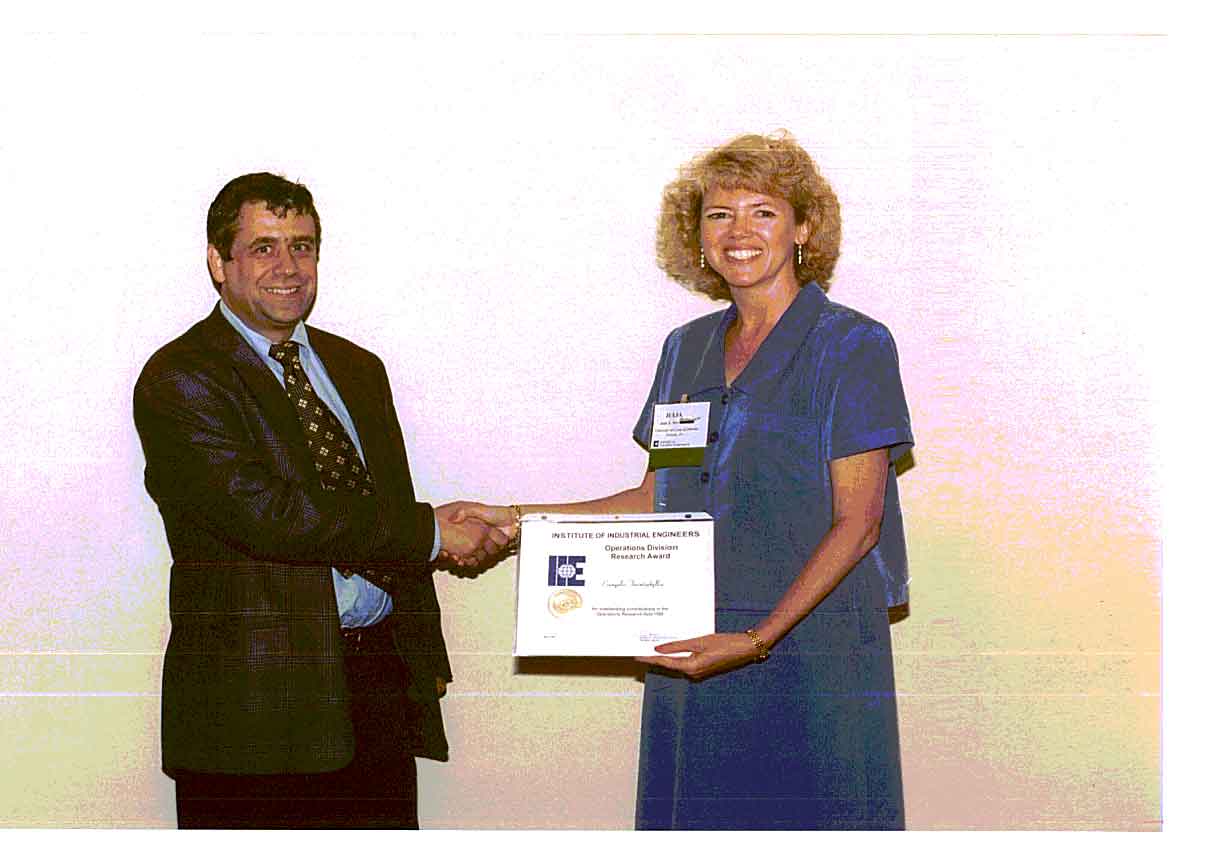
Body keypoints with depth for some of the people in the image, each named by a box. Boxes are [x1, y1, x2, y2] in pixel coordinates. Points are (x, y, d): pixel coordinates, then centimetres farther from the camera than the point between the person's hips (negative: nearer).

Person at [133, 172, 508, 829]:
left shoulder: (358, 369, 16)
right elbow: (268, 514, -19)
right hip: (255, 696, -6)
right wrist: (429, 533, -14)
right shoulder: (179, 379, -7)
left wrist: (426, 662, 12)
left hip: (381, 690, 6)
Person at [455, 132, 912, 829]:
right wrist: (516, 520, 9)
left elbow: (856, 523, -9)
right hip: (692, 654, 5)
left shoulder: (852, 346, -4)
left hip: (810, 648, -5)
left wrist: (758, 640, -19)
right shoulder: (687, 350, 13)